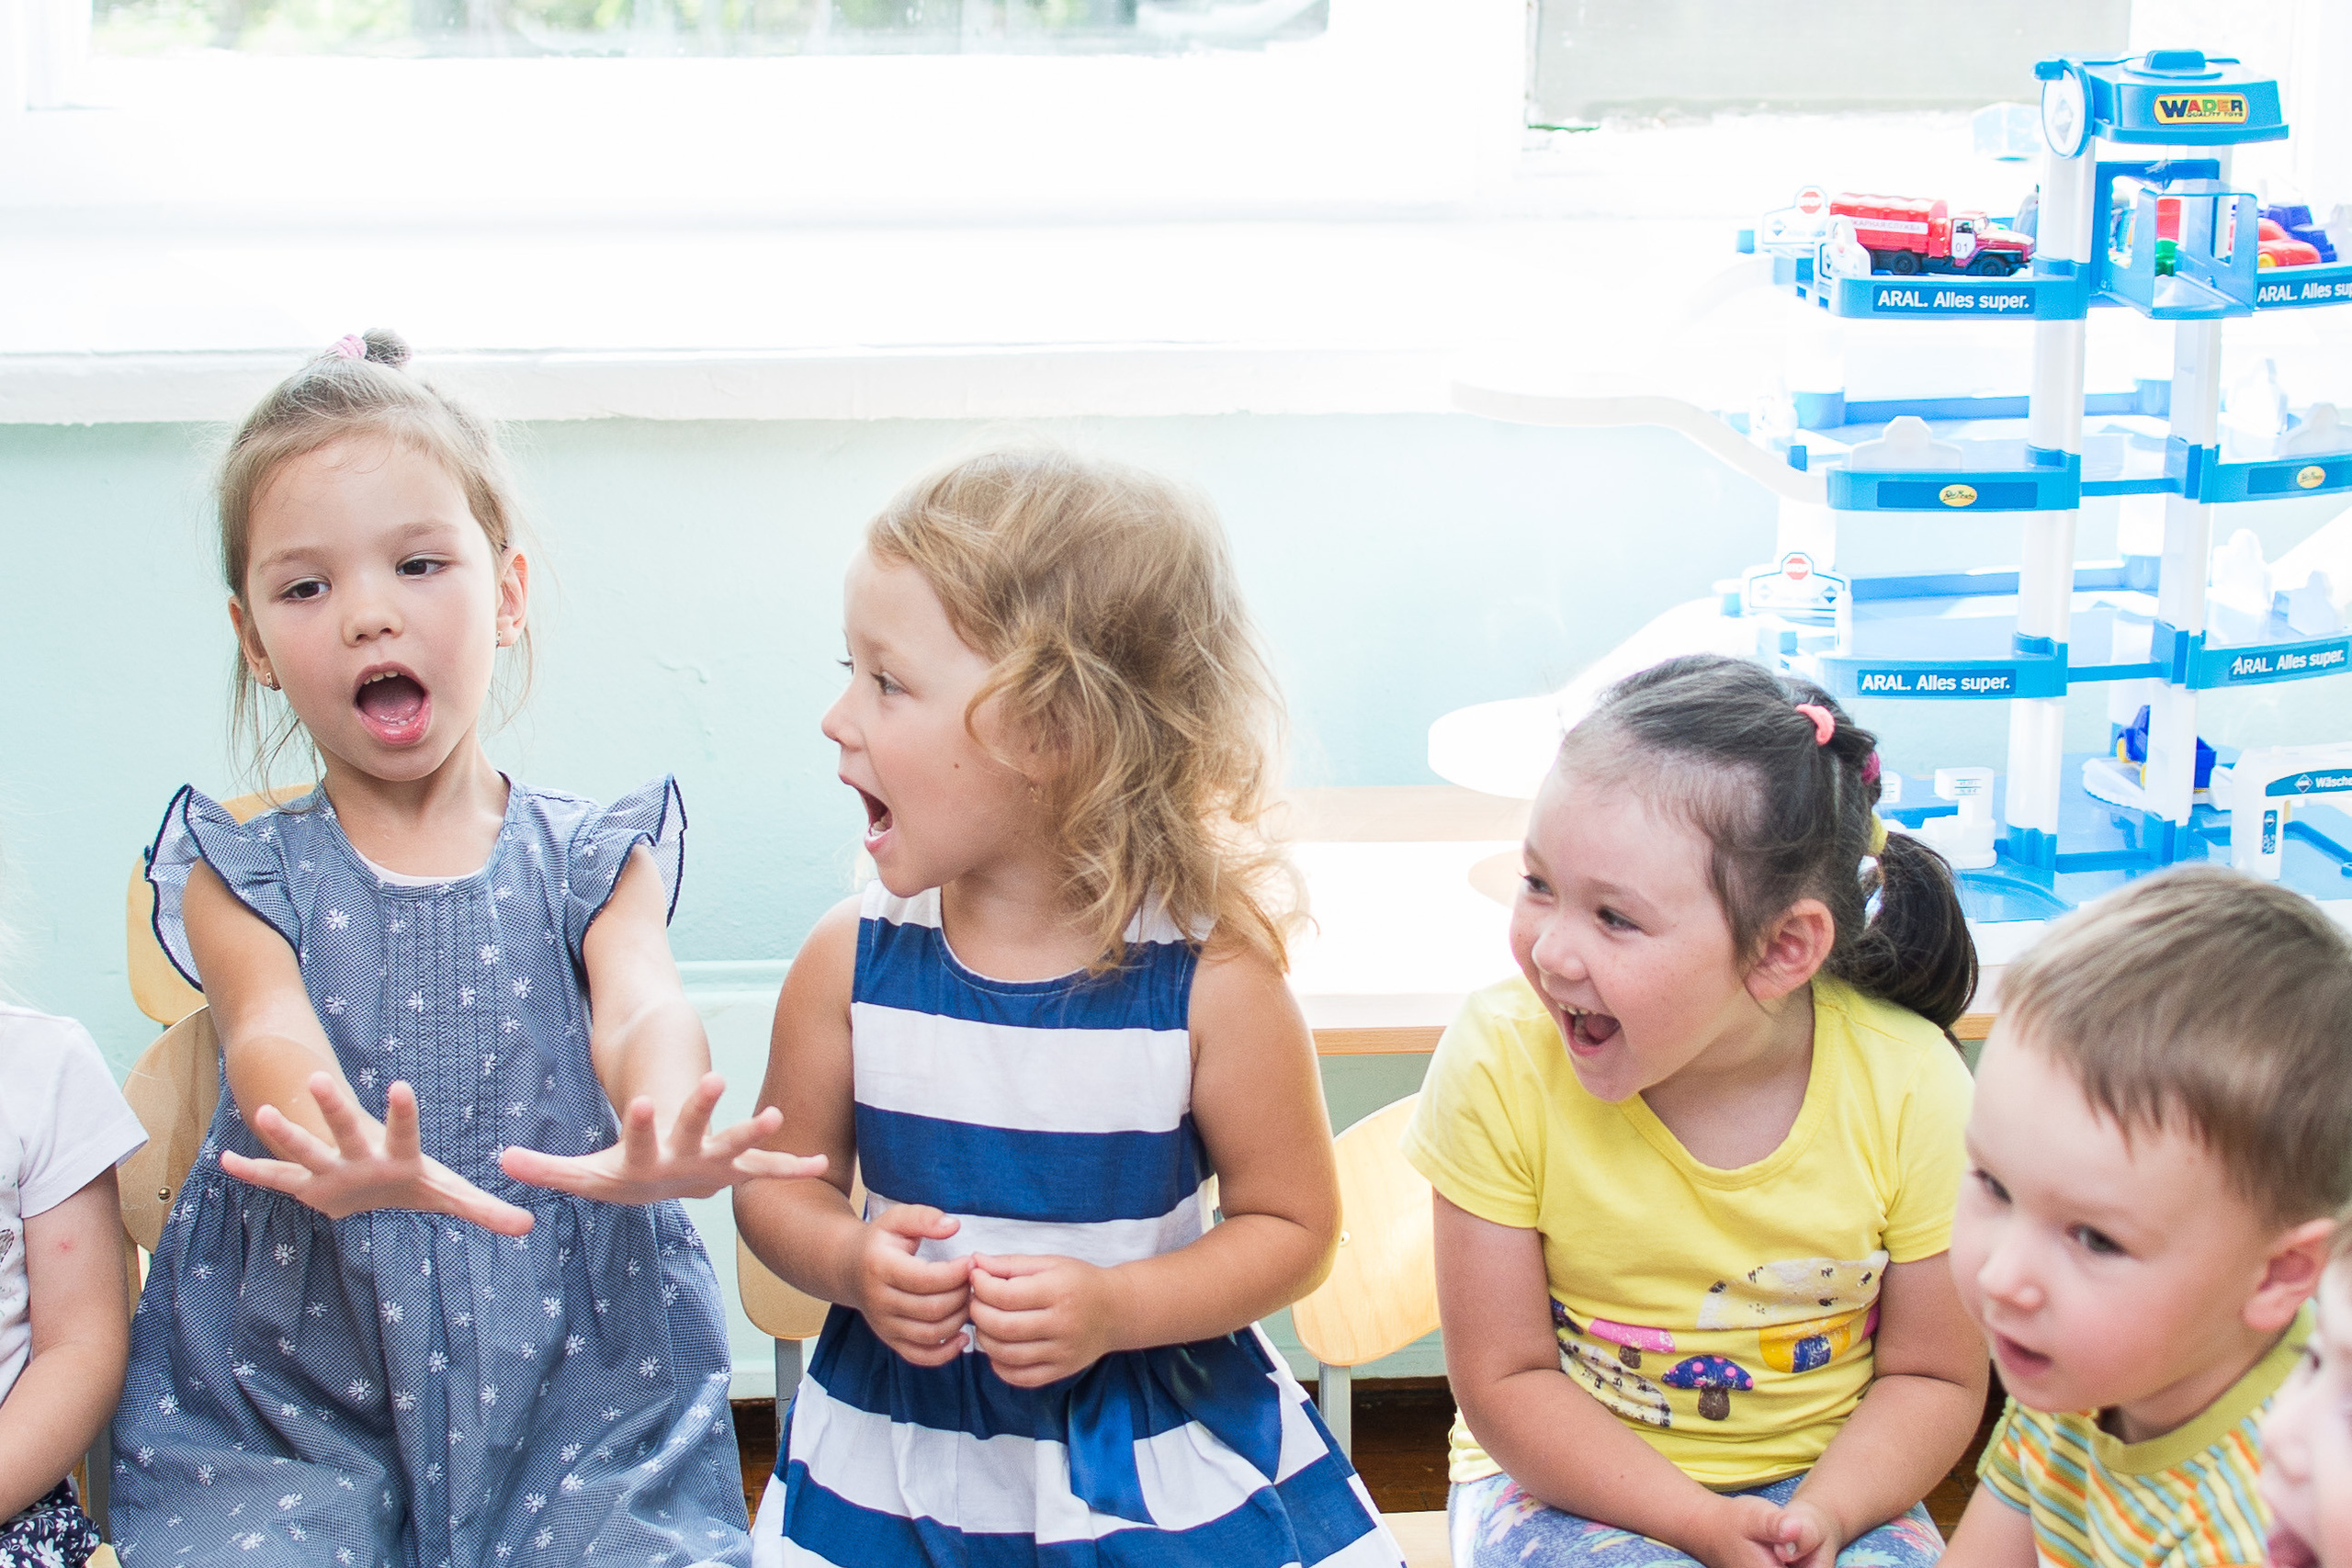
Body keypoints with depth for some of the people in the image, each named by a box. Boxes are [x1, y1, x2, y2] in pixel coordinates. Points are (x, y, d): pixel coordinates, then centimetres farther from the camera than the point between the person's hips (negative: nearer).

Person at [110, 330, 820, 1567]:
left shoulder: (590, 859, 7)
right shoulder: (243, 875, 6)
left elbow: (642, 1009, -13)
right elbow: (273, 1036, -14)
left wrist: (657, 1135, -38)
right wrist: (340, 1158, -39)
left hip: (581, 1376, 0)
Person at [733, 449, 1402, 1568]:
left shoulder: (1210, 975, -16)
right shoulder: (852, 960, -8)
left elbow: (1291, 1224, -6)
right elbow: (780, 1181, 4)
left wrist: (1115, 1308, -20)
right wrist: (849, 1262, -17)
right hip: (895, 1452, 2)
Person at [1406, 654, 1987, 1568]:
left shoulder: (1908, 1087, -15)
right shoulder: (1498, 1063, -17)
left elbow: (1934, 1377, -3)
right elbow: (1505, 1380, -10)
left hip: (1822, 1480, 2)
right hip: (1567, 1479, -1)